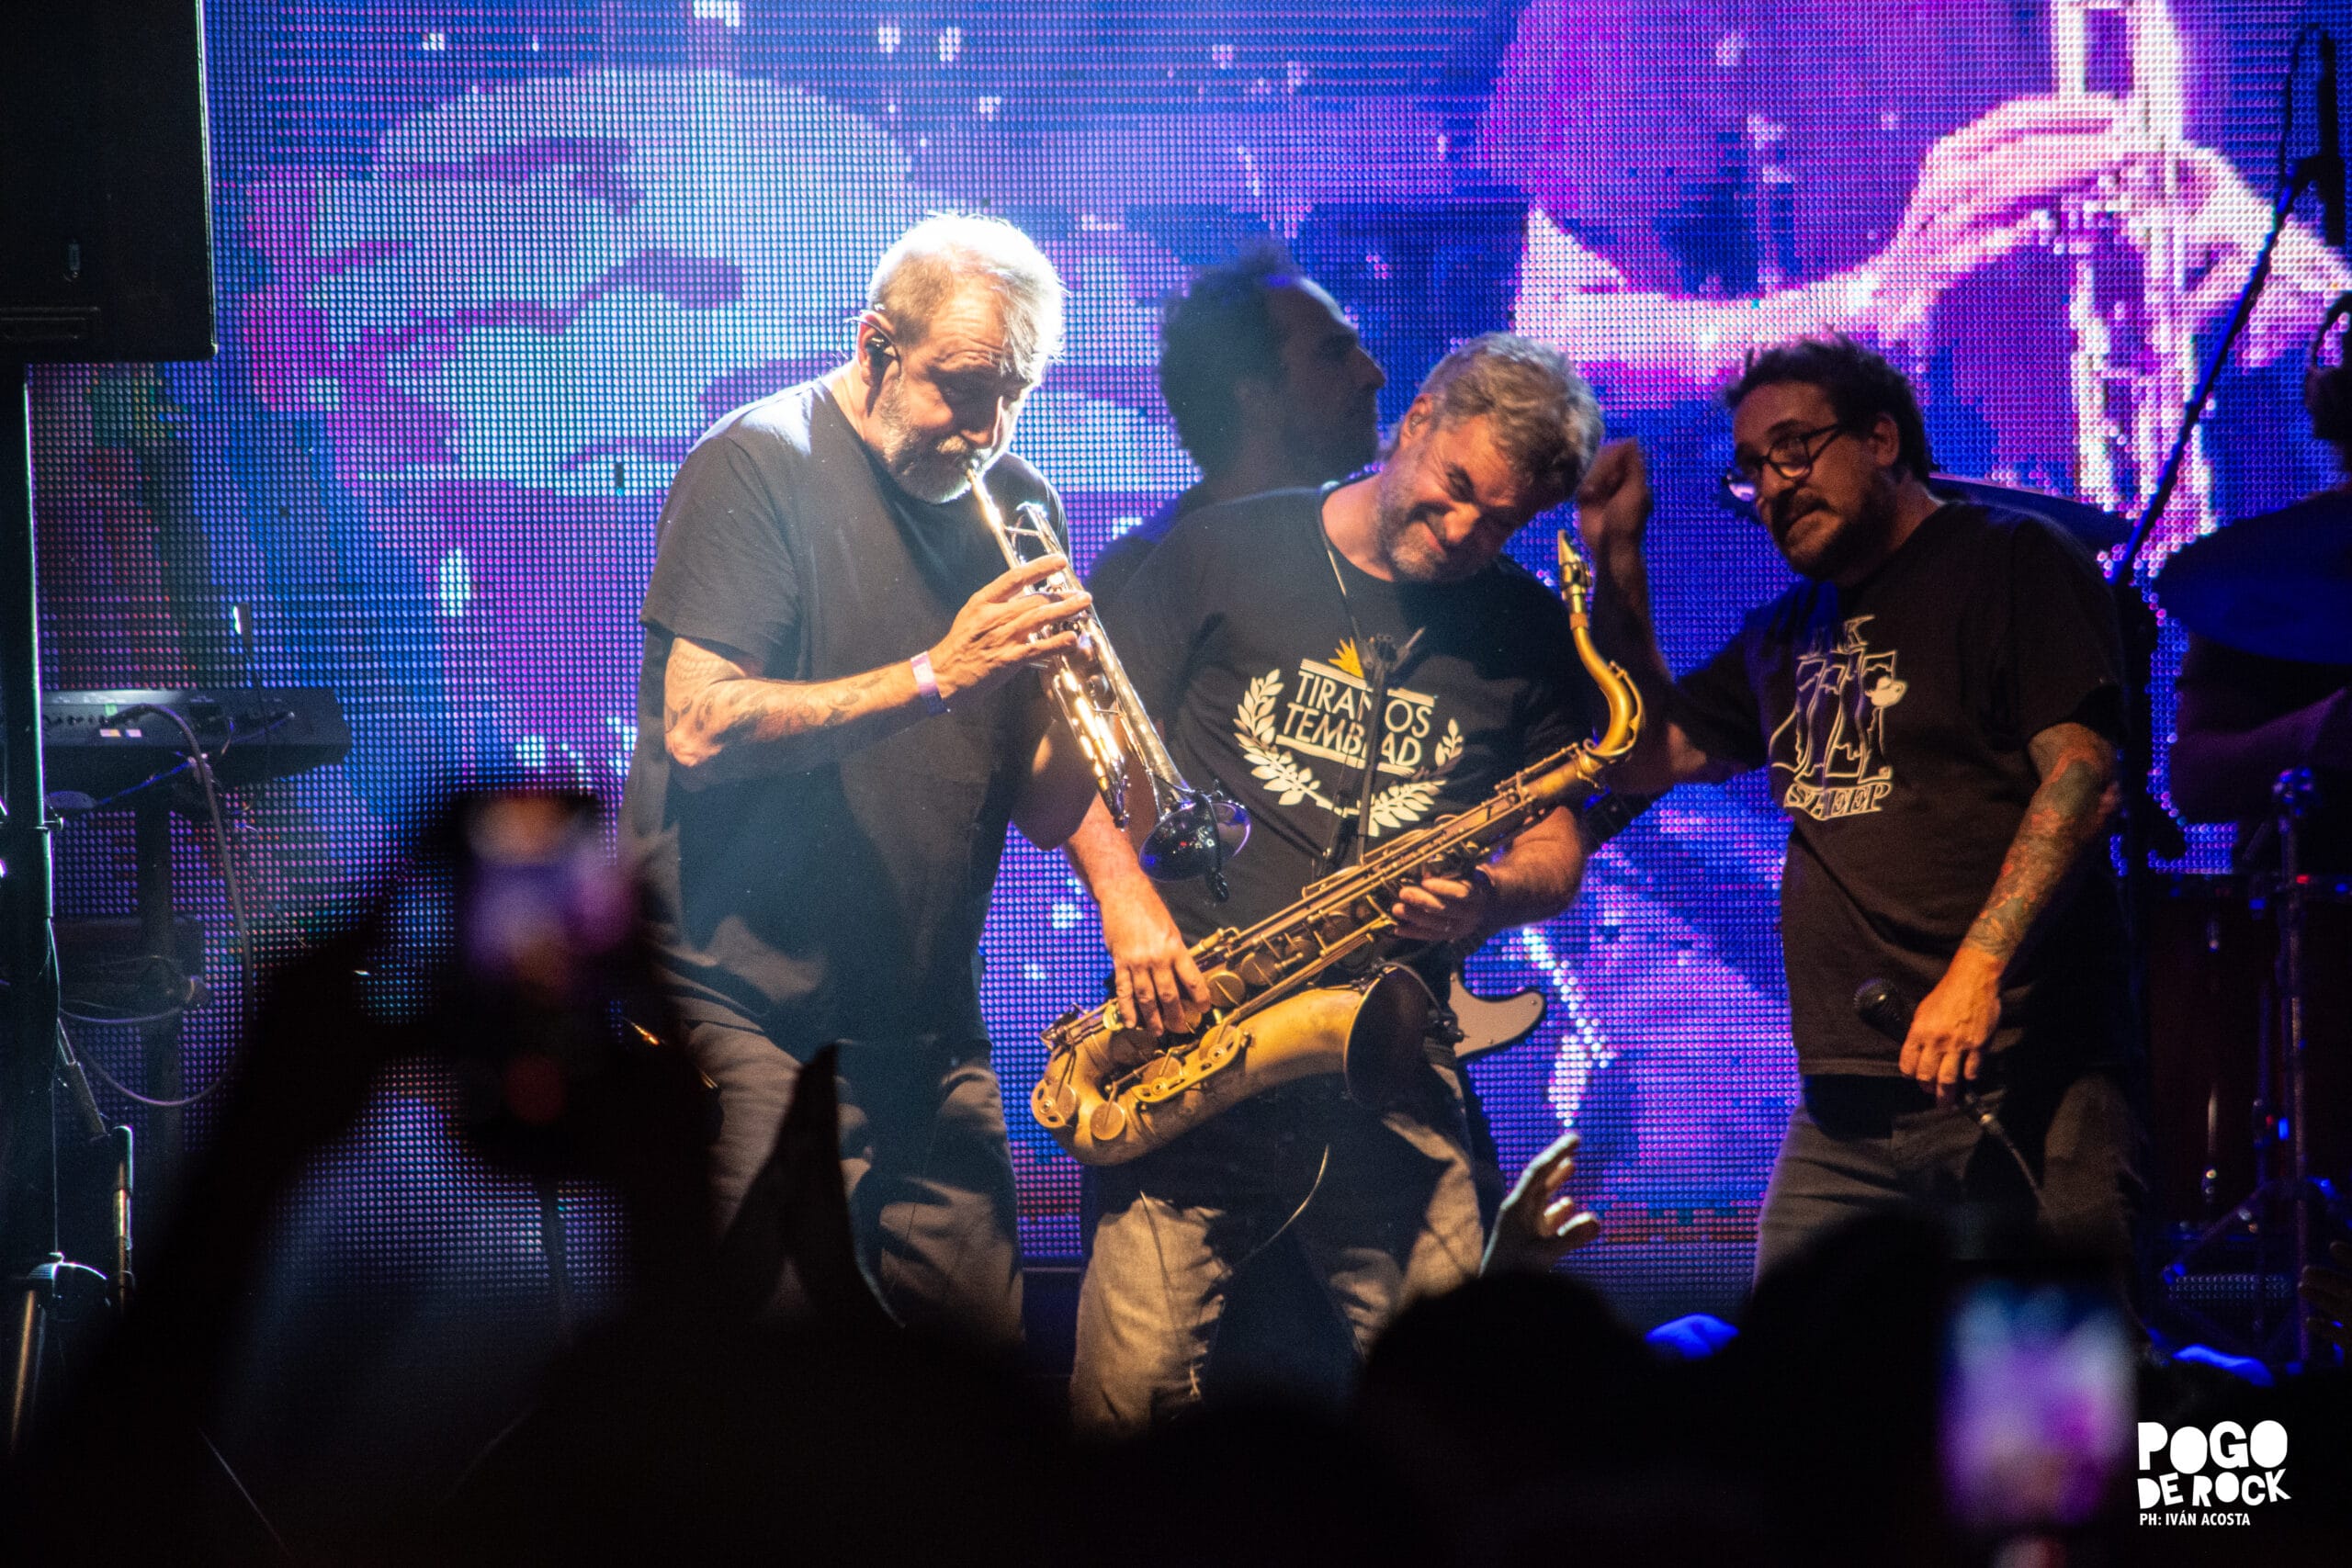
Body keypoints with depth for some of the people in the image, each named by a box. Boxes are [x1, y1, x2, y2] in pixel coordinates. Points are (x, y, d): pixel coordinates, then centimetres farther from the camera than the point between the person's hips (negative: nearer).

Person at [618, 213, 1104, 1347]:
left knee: (984, 1341, 1)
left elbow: (1044, 809, 8)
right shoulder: (762, 465, -7)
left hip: (926, 1022, 6)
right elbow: (701, 728, -18)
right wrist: (934, 678, -23)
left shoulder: (1018, 509, 10)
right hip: (747, 1001, -6)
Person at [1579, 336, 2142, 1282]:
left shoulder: (2013, 563, 1)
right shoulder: (1784, 635, 24)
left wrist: (1978, 967, -23)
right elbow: (1648, 760, 27)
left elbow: (2081, 778, -11)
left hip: (2019, 1073, -6)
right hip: (1840, 1105, 7)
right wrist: (1616, 561, 17)